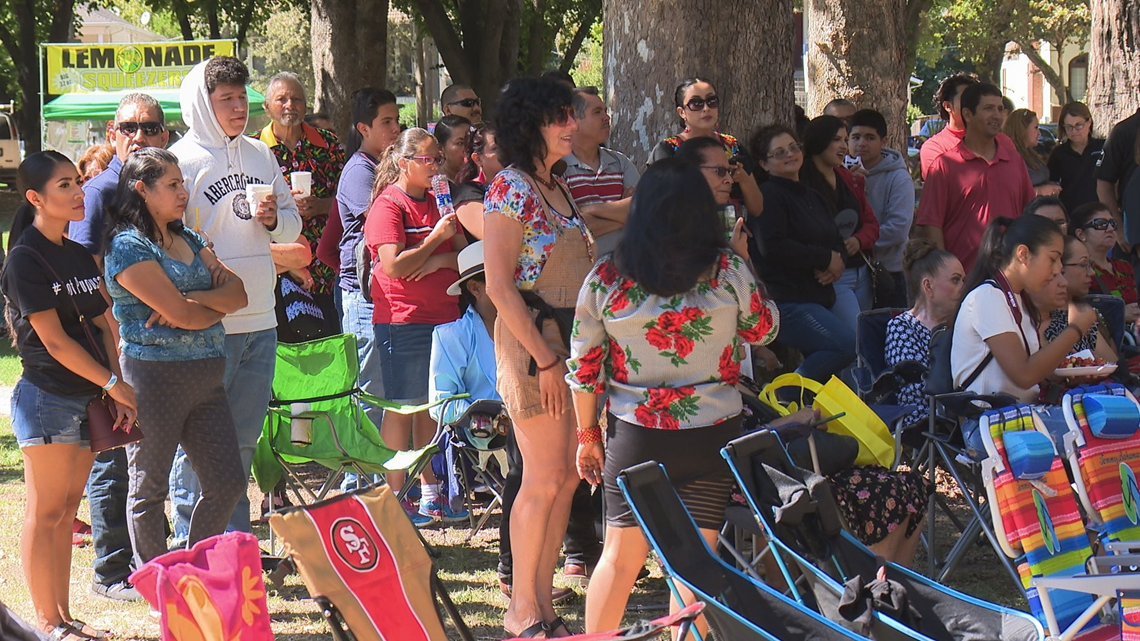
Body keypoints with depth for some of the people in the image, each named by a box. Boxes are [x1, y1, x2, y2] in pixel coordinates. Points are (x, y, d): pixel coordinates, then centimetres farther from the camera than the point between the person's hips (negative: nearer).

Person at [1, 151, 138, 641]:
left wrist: (116, 392, 3)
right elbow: (54, 341, -15)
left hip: (86, 398, 8)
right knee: (46, 512, -3)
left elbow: (101, 326, 13)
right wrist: (115, 383, -12)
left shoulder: (79, 255, 13)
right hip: (46, 397, -8)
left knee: (68, 510, 11)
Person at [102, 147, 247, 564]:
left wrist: (192, 299, -11)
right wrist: (219, 307, 2)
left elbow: (238, 293, 6)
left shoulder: (188, 241, 15)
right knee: (149, 489, 4)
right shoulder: (129, 247, -10)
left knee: (228, 483, 7)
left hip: (206, 379, 8)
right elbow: (182, 316, -17)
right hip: (156, 377, -8)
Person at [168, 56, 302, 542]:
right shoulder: (183, 159, -7)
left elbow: (292, 223, 19)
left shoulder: (260, 155, 13)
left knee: (243, 440, 14)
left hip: (260, 320, 6)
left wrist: (275, 219, -4)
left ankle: (235, 539, 23)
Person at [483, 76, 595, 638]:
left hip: (572, 341, 8)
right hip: (532, 343, -8)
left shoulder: (557, 188, 14)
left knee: (566, 477, 7)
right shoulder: (510, 189, -12)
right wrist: (544, 360, -18)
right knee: (545, 478, -7)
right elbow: (500, 286, -16)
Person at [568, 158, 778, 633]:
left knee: (620, 558, 10)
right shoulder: (727, 271, -9)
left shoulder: (605, 276, -5)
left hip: (634, 435, 2)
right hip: (711, 434, -1)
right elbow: (763, 330, 8)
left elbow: (583, 365, 0)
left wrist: (587, 434, 12)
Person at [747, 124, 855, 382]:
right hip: (787, 301, -9)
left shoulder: (814, 198, 21)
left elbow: (838, 243, 20)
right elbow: (773, 247, -20)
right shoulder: (768, 196, -7)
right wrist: (825, 258, -12)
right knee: (850, 343, -25)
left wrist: (837, 264, -5)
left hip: (821, 299, 9)